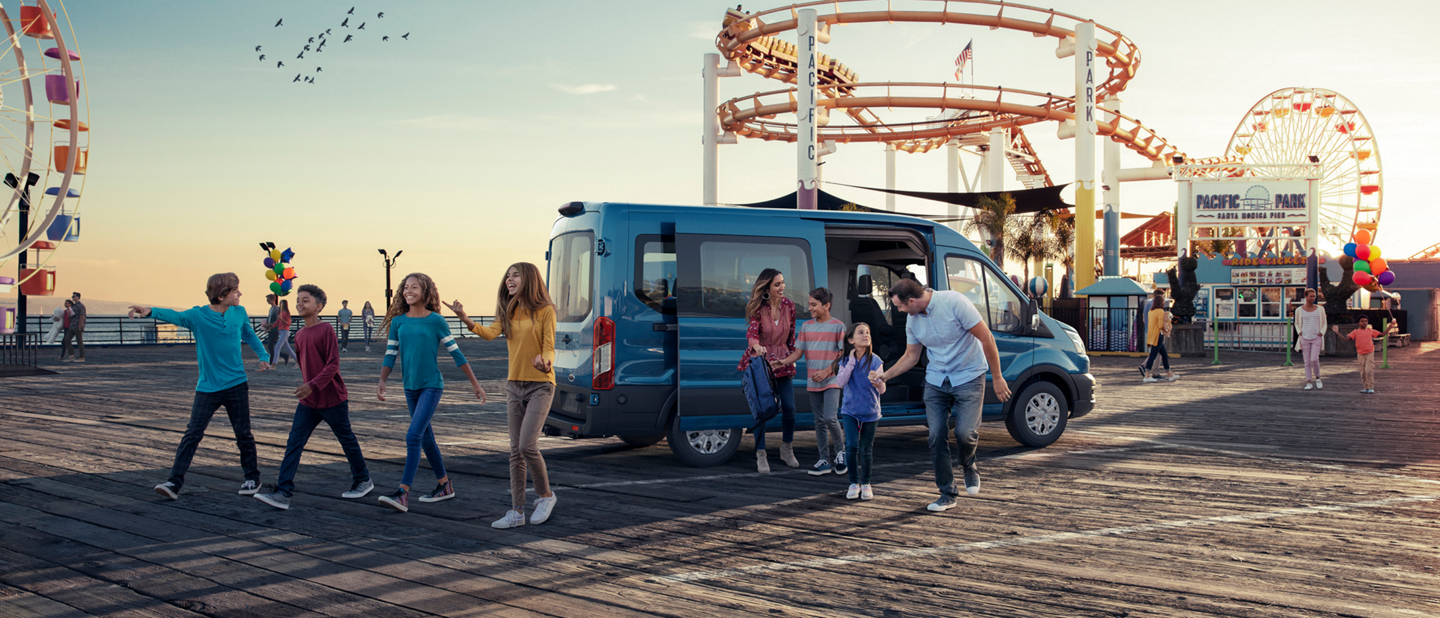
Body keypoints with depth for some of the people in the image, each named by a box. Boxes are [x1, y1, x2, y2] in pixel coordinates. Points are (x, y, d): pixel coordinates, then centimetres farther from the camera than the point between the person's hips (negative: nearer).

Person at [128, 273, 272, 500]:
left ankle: (252, 478, 25)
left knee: (243, 434, 9)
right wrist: (151, 311, -45)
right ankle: (175, 483, -3)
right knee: (192, 434, -6)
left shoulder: (239, 313, 1)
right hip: (207, 388, -2)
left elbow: (250, 336, 18)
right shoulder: (198, 316, -9)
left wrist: (263, 355, 5)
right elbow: (175, 316, -26)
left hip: (236, 385, 2)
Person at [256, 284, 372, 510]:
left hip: (332, 400, -6)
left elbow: (333, 365, -19)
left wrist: (313, 385, -27)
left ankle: (363, 481, 28)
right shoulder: (299, 335, 7)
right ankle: (283, 493, -9)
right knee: (294, 444, -4)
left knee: (347, 440, 9)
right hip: (308, 402, 6)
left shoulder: (326, 330, -14)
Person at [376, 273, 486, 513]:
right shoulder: (398, 322, 4)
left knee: (413, 437, -16)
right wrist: (381, 382, -10)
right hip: (411, 387, 5)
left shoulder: (436, 321, -7)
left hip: (431, 386, -5)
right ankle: (444, 486, 29)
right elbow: (390, 356, 6)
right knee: (426, 438, 14)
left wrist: (475, 384, 1)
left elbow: (456, 353, -2)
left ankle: (403, 494, -19)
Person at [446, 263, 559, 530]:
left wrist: (545, 362, -34)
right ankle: (517, 511, 11)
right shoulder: (508, 312, 9)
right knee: (516, 451, 6)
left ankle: (546, 495, 8)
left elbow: (549, 348, -11)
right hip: (514, 385, 6)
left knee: (528, 445, -15)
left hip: (540, 385, -6)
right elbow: (491, 333, -8)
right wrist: (465, 319, -24)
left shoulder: (545, 311, -7)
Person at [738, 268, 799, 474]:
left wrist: (791, 357, 15)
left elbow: (791, 335, 11)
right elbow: (752, 331, -24)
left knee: (789, 407, 1)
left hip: (782, 362, 3)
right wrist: (756, 345, -45)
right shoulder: (757, 308, -10)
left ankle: (787, 449, 24)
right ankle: (760, 456, 7)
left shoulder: (788, 306, 1)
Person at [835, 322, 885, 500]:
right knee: (851, 446, -10)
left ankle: (866, 483, 22)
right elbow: (841, 381, -17)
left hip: (870, 412, 0)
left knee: (866, 449, 5)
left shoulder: (875, 360, -6)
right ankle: (854, 482, 6)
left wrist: (878, 383, -30)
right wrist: (851, 361, -17)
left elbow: (882, 390, -7)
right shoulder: (845, 361, 0)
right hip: (850, 411, 0)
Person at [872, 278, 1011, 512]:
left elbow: (986, 338, -16)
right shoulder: (912, 320, 0)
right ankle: (947, 495, 10)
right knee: (937, 436, -2)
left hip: (968, 377, -5)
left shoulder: (953, 302, -20)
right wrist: (885, 375, 4)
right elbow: (911, 356, 15)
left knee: (964, 432, -18)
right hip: (936, 381, 5)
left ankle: (969, 468, 17)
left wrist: (997, 377, -13)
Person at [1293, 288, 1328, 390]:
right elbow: (1297, 323, 18)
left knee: (1314, 359, -15)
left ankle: (1317, 378, 9)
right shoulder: (1299, 310, 4)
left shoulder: (1320, 309, 4)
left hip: (1316, 338, -1)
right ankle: (1309, 383, 6)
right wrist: (1299, 332, 1)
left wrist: (1321, 333, -5)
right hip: (1305, 339, 1)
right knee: (1307, 361, 0)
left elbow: (1324, 324, 12)